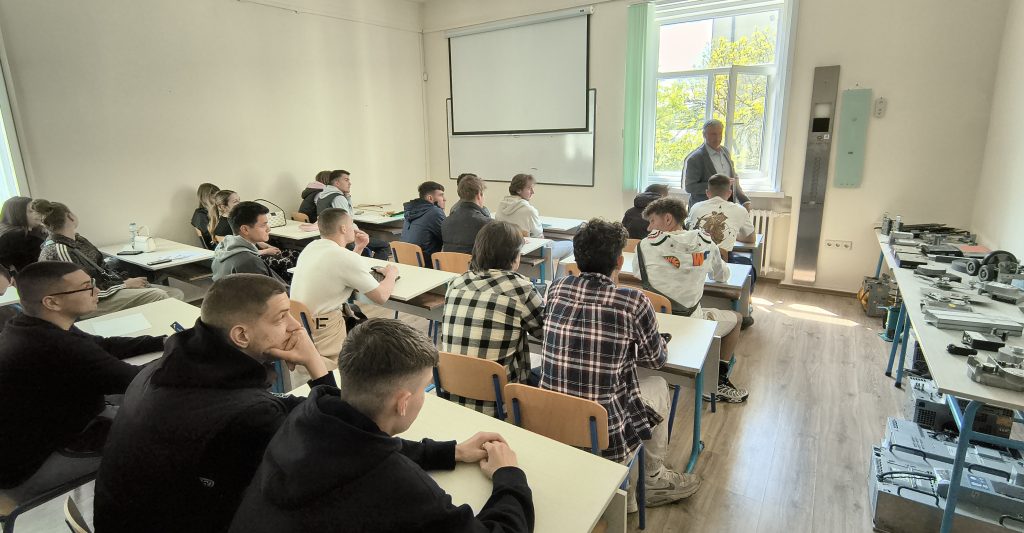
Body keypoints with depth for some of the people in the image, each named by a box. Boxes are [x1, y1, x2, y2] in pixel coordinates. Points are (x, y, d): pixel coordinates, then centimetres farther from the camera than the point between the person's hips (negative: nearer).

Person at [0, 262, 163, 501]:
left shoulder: (31, 327, -5)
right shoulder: (58, 350, -35)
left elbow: (102, 346, 6)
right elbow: (140, 382, -27)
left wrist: (163, 342, -4)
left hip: (24, 439, 9)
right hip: (25, 469, -9)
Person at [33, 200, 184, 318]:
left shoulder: (77, 239, 7)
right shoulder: (58, 251, -20)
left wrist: (127, 280, -1)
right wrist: (126, 285, -15)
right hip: (94, 303, -9)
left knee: (176, 294, -5)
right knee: (159, 296, -28)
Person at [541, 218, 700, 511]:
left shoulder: (556, 289, -3)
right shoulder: (633, 302, -14)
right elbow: (658, 359, 4)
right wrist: (646, 342, 26)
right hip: (605, 438, -4)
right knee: (658, 385, 23)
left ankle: (623, 490, 39)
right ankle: (654, 480, 42)